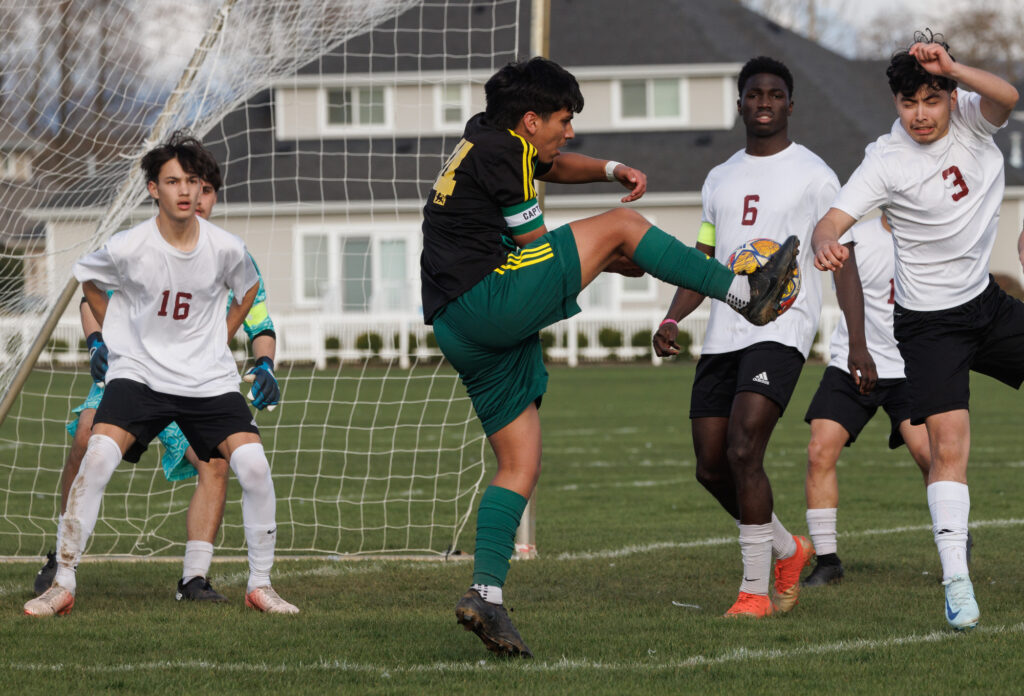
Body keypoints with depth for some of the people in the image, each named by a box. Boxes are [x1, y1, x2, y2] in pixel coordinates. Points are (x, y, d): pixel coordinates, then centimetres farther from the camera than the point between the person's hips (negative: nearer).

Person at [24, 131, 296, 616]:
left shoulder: (225, 248, -7)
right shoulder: (128, 248, -12)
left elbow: (248, 288, 17)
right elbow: (86, 276, 11)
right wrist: (114, 334, 9)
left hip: (209, 379, 2)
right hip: (139, 372, -1)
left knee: (254, 466, -16)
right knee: (97, 459, -23)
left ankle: (260, 586, 1)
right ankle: (62, 585, -13)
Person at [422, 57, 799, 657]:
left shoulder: (486, 138, 20)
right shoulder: (500, 150, -8)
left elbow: (552, 166, 39)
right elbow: (537, 246, -5)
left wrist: (610, 170, 19)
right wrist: (615, 260, 9)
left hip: (460, 333, 10)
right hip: (493, 300, -10)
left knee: (521, 465, 8)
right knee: (620, 225, -3)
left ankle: (486, 594, -2)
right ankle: (747, 293, 2)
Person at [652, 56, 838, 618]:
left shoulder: (813, 175, 2)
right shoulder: (719, 180, 20)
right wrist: (671, 320, 5)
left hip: (780, 331, -6)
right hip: (722, 335, 7)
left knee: (743, 451, -20)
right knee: (711, 468, 4)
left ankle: (755, 589, -10)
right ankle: (788, 550, 28)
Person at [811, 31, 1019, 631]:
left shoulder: (972, 118, -5)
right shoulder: (886, 161, -16)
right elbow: (834, 218, -26)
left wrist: (951, 68, -43)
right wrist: (827, 243, -50)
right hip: (930, 322, -5)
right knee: (948, 446, -16)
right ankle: (956, 582, -16)